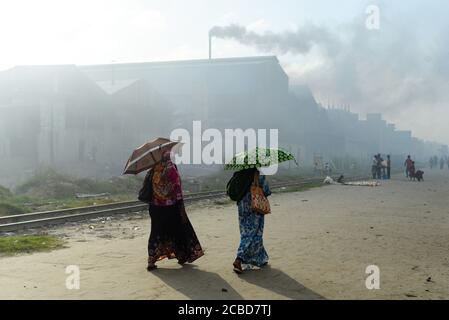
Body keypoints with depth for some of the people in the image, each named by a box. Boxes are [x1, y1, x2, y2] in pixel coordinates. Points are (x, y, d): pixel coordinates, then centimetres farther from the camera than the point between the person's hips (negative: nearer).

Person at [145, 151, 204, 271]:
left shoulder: (153, 170, 2)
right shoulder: (171, 169, -11)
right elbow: (177, 189, -13)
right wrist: (181, 206, -9)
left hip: (155, 206, 4)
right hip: (171, 207, -4)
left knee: (156, 232, 11)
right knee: (178, 230, 13)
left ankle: (151, 261, 6)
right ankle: (182, 257, 22)